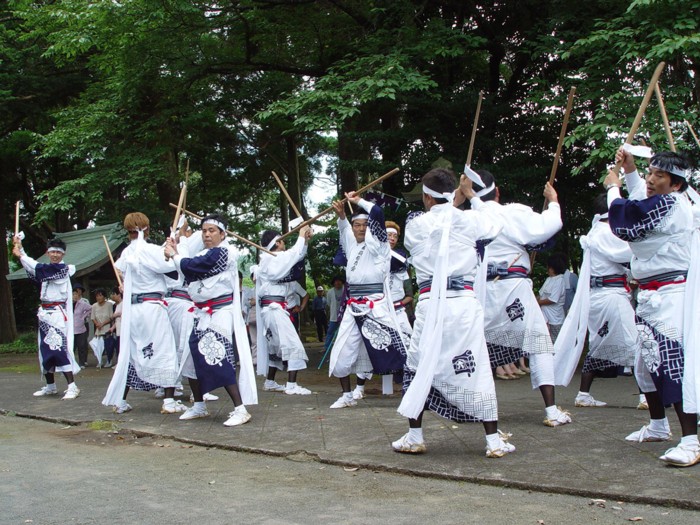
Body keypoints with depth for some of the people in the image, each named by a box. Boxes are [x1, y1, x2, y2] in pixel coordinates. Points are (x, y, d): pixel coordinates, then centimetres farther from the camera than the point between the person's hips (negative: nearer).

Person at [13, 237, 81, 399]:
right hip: (45, 313, 9)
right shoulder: (46, 269, 15)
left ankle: (72, 387, -18)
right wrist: (20, 248, 9)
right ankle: (50, 386, 25)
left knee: (58, 348, -17)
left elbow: (38, 268, -19)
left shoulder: (64, 269, -10)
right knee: (45, 349, 13)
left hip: (58, 314, -8)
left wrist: (21, 255, -12)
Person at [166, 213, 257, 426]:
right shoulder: (205, 254, 15)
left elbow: (192, 267, -20)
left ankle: (240, 409, -12)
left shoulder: (223, 252, -14)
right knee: (193, 358, 13)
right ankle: (199, 406, 28)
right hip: (203, 314, 10)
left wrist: (174, 256, -4)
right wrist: (175, 253, 2)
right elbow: (189, 275, 9)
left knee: (218, 360, -16)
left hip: (220, 313, -10)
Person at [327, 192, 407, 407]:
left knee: (392, 352, -8)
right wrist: (341, 215, 13)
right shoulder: (352, 245, 14)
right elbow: (344, 229, 31)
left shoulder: (377, 244, -2)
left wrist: (359, 201, -1)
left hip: (375, 306, -6)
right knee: (342, 353, 7)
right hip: (354, 307, 6)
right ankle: (348, 395, 20)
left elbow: (377, 214, -13)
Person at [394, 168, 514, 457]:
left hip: (430, 303, 0)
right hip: (464, 303, 0)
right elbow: (496, 224, 22)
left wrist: (453, 204, 24)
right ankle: (494, 441, 7)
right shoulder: (468, 220, 1)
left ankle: (414, 438, 16)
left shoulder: (414, 226, 3)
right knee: (477, 369, 5)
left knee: (420, 367, 13)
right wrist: (471, 197, 27)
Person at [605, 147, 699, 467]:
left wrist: (613, 189, 0)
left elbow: (625, 223, -17)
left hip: (671, 296, -11)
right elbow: (641, 200, 36)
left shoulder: (671, 204, -16)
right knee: (648, 362, 19)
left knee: (673, 363, -18)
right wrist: (630, 171, 24)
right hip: (651, 296, 11)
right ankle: (658, 426, 34)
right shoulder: (663, 203, 15)